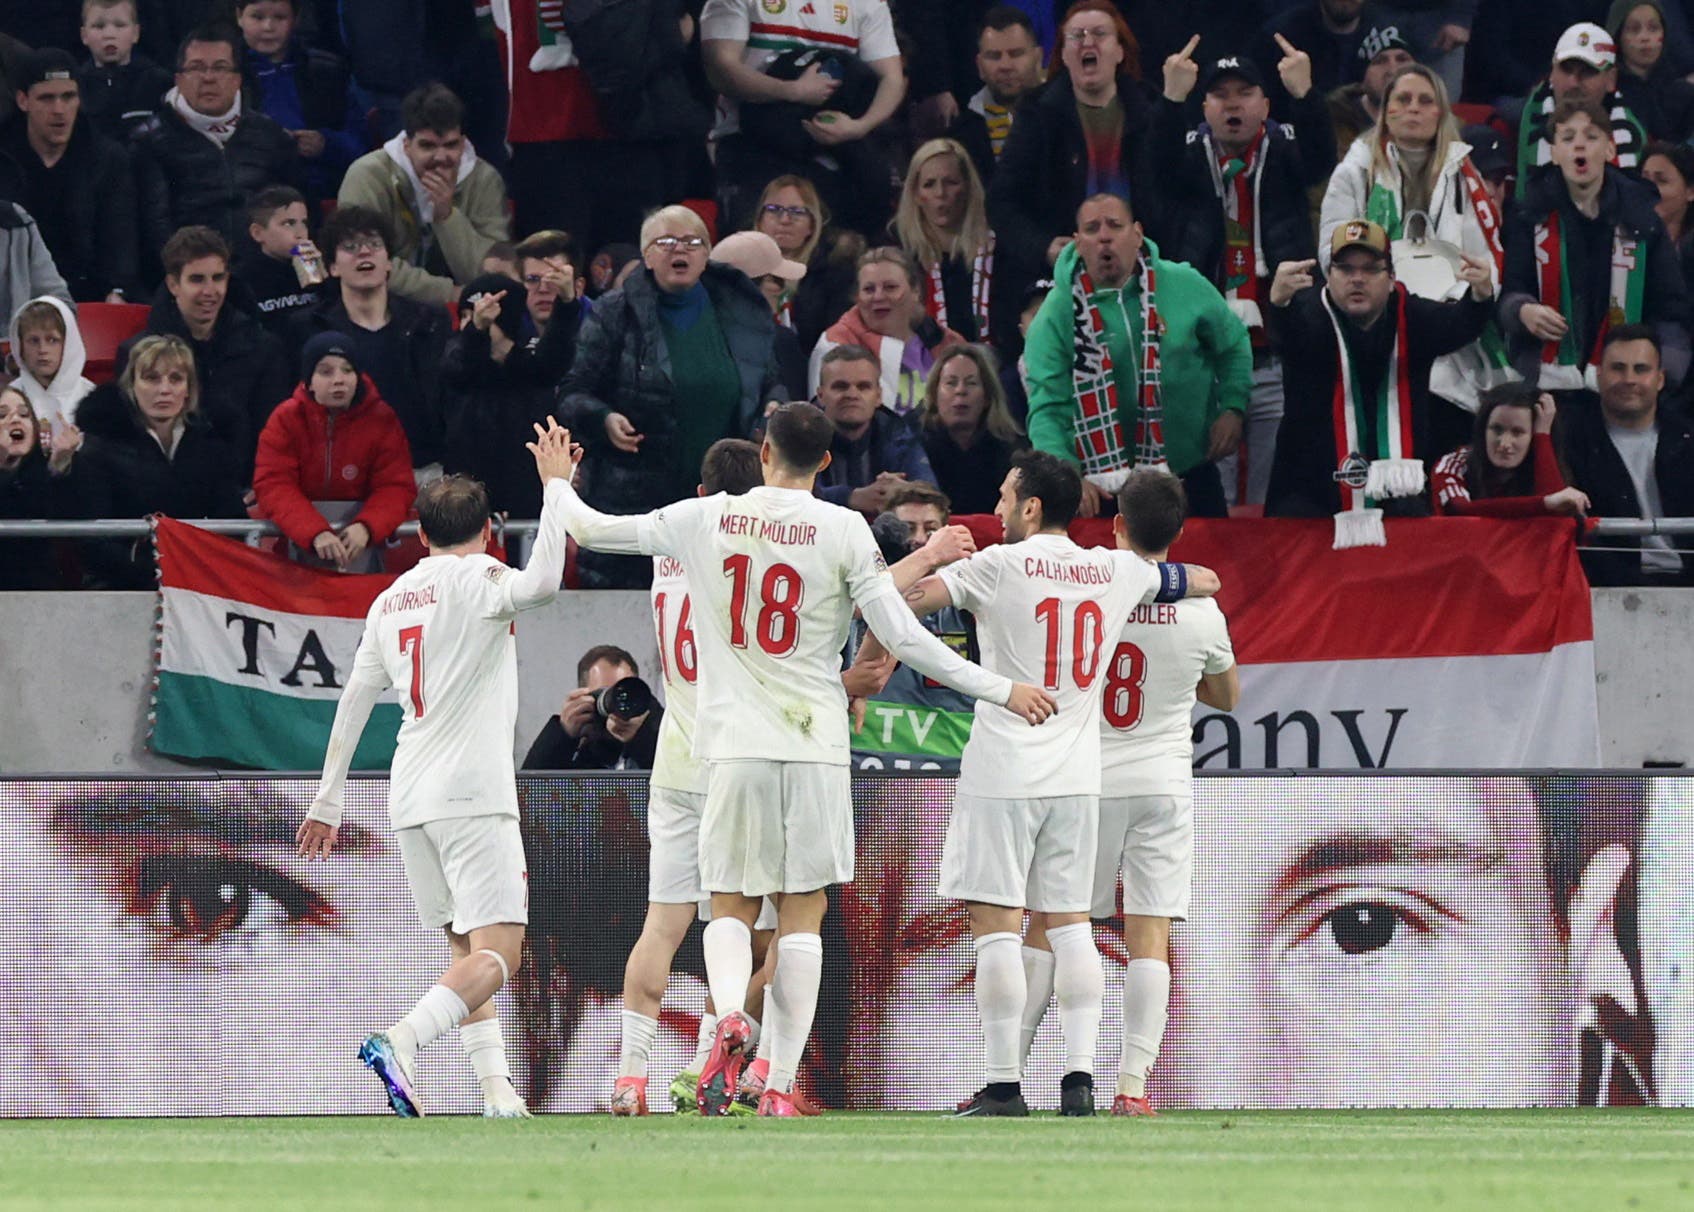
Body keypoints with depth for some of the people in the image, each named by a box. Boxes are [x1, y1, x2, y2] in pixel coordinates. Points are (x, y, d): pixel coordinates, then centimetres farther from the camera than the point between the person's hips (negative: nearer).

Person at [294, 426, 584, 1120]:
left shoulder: (391, 599, 17)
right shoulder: (476, 577, -3)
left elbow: (355, 700, 19)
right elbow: (541, 585, -24)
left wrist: (328, 798, 25)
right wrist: (555, 486, -15)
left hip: (409, 801, 7)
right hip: (472, 790, -7)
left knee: (468, 951, 14)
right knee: (498, 951, -11)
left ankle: (495, 1085, 4)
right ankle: (401, 1042, -30)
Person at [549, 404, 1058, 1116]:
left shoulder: (704, 519, 1)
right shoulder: (843, 531, -4)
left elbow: (589, 529, 12)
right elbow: (902, 639, -6)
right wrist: (1000, 690, 1)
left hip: (735, 743, 1)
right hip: (815, 740, -1)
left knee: (732, 905, 9)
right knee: (802, 912, 5)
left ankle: (728, 1014, -22)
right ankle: (780, 1085, -1)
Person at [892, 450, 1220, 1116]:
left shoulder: (1000, 564, -6)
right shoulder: (1116, 572, 8)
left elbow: (905, 601, -10)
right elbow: (1205, 580, 24)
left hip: (1003, 773, -5)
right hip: (1077, 776, 5)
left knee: (996, 923, -2)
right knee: (1070, 922, 8)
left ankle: (1003, 1085, -5)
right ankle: (1079, 1078, 0)